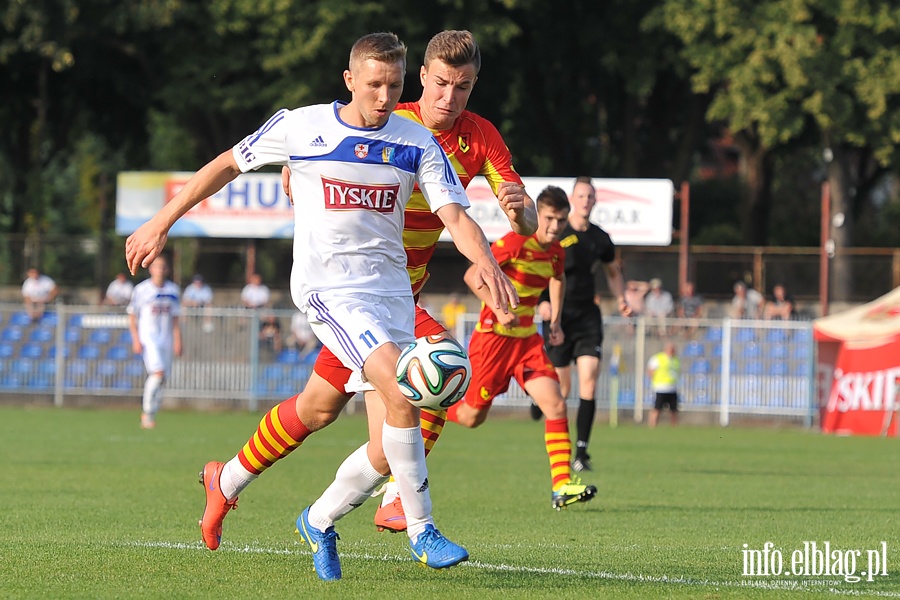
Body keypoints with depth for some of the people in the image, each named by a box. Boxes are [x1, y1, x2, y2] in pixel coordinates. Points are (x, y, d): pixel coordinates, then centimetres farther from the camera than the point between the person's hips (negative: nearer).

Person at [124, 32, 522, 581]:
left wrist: (486, 263, -24)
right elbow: (228, 164, 11)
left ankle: (320, 521, 24)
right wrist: (162, 223, 13)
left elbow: (455, 215, -3)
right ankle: (422, 531, -15)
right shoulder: (301, 127, -1)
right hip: (328, 284, -4)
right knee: (403, 396, -26)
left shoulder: (418, 143, 5)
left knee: (389, 448, -2)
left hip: (392, 287, 4)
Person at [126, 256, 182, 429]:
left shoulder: (173, 290, 8)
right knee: (158, 372, -20)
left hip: (166, 337, 5)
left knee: (160, 378, 3)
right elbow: (132, 316, 0)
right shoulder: (142, 289, -3)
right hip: (148, 336, -5)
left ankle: (149, 413, 15)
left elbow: (175, 318, 14)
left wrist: (177, 341, 7)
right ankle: (148, 412, -11)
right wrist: (136, 340, -9)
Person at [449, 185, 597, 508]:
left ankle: (561, 485, -13)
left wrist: (555, 321, 18)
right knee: (472, 416, 2)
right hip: (493, 337, -6)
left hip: (527, 339, 6)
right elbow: (472, 275, -18)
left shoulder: (556, 252, 4)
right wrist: (498, 310, -27)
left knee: (556, 405, -11)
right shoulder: (516, 242, -18)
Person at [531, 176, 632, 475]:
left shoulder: (600, 238, 7)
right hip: (558, 316, -3)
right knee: (562, 388, -1)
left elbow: (613, 272, 25)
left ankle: (582, 451, -9)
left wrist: (620, 299, 9)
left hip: (588, 317, 3)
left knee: (589, 378, -12)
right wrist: (542, 302, -17)